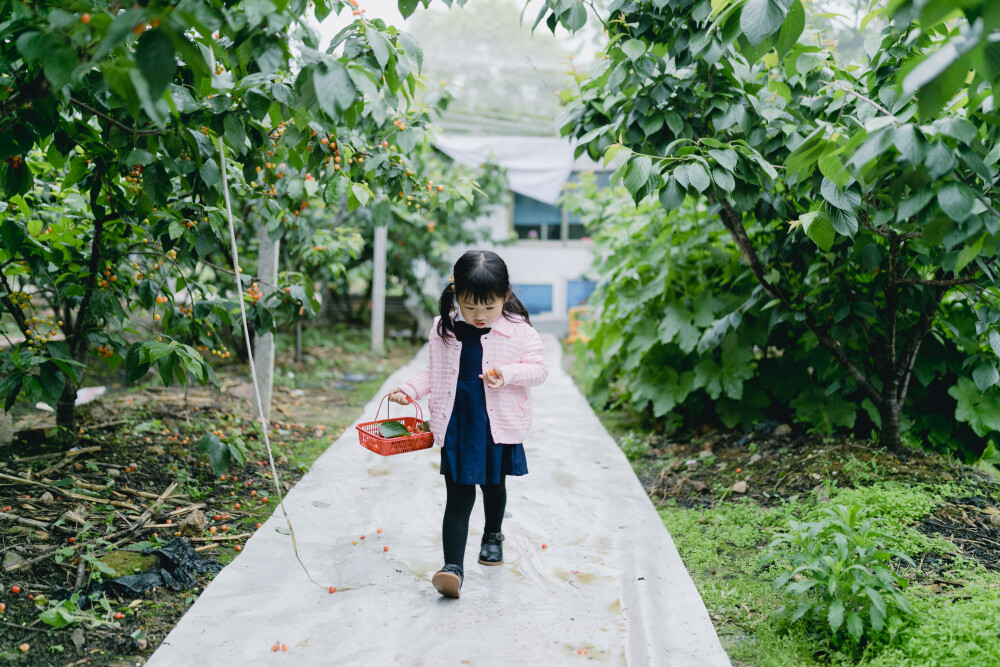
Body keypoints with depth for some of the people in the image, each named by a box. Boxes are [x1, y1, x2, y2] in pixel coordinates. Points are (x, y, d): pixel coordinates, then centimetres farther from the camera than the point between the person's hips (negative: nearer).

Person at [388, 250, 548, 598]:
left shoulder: (519, 330, -7)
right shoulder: (443, 330, 1)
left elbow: (539, 368, -4)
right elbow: (434, 372, 12)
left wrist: (508, 374, -22)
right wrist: (409, 389, -3)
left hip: (499, 425, 0)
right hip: (456, 423, 0)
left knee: (494, 484, 20)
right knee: (459, 494, -3)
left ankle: (492, 536, 48)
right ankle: (453, 566, -5)